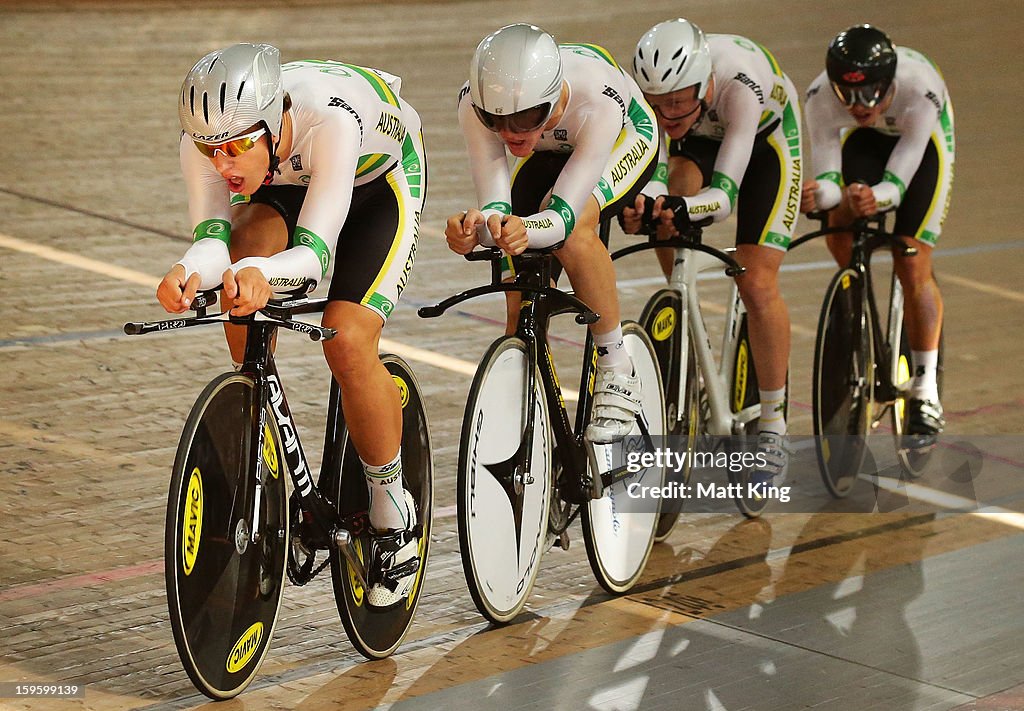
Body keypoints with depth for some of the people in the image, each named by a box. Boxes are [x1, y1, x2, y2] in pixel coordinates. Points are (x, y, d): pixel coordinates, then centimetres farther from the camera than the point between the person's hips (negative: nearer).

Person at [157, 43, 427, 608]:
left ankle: (394, 513, 1)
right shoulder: (205, 141, -30)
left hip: (379, 179, -4)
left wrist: (266, 274, -66)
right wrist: (189, 273, -60)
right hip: (285, 185, 4)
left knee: (347, 341, -23)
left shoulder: (330, 120, -43)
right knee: (245, 259, -28)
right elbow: (212, 238, -37)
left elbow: (314, 253, -45)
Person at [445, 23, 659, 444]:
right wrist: (477, 226, -59)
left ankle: (617, 375, -19)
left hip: (625, 141, -4)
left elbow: (565, 213, -45)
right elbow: (495, 204, -35)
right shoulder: (475, 103, -34)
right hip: (548, 155, 4)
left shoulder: (597, 99, -43)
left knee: (572, 228, -34)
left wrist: (526, 231, -67)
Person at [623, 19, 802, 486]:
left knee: (757, 285, -14)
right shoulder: (651, 87, -33)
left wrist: (682, 209, -67)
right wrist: (636, 204, -58)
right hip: (699, 139, 3)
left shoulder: (739, 83, -43)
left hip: (766, 137, -3)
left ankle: (773, 433, -1)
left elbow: (725, 193, -47)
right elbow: (652, 173, -36)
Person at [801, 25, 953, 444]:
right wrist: (822, 194, -53)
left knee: (913, 267, -14)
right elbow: (827, 174, -30)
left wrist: (876, 197, -61)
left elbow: (897, 183, -39)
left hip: (924, 142, -3)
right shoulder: (821, 95, -33)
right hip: (865, 140, 3)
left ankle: (926, 392, -4)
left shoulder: (920, 90, -40)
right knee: (838, 233, -25)